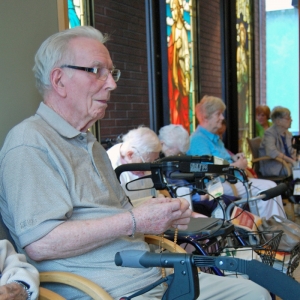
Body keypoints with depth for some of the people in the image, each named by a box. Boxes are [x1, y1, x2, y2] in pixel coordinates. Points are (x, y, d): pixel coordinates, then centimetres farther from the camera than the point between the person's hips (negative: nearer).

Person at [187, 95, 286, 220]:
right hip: (218, 184, -10)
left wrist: (232, 158, 8)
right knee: (265, 191, -20)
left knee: (271, 186, -2)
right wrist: (237, 166, -14)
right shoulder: (198, 139, -15)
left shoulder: (214, 137, 18)